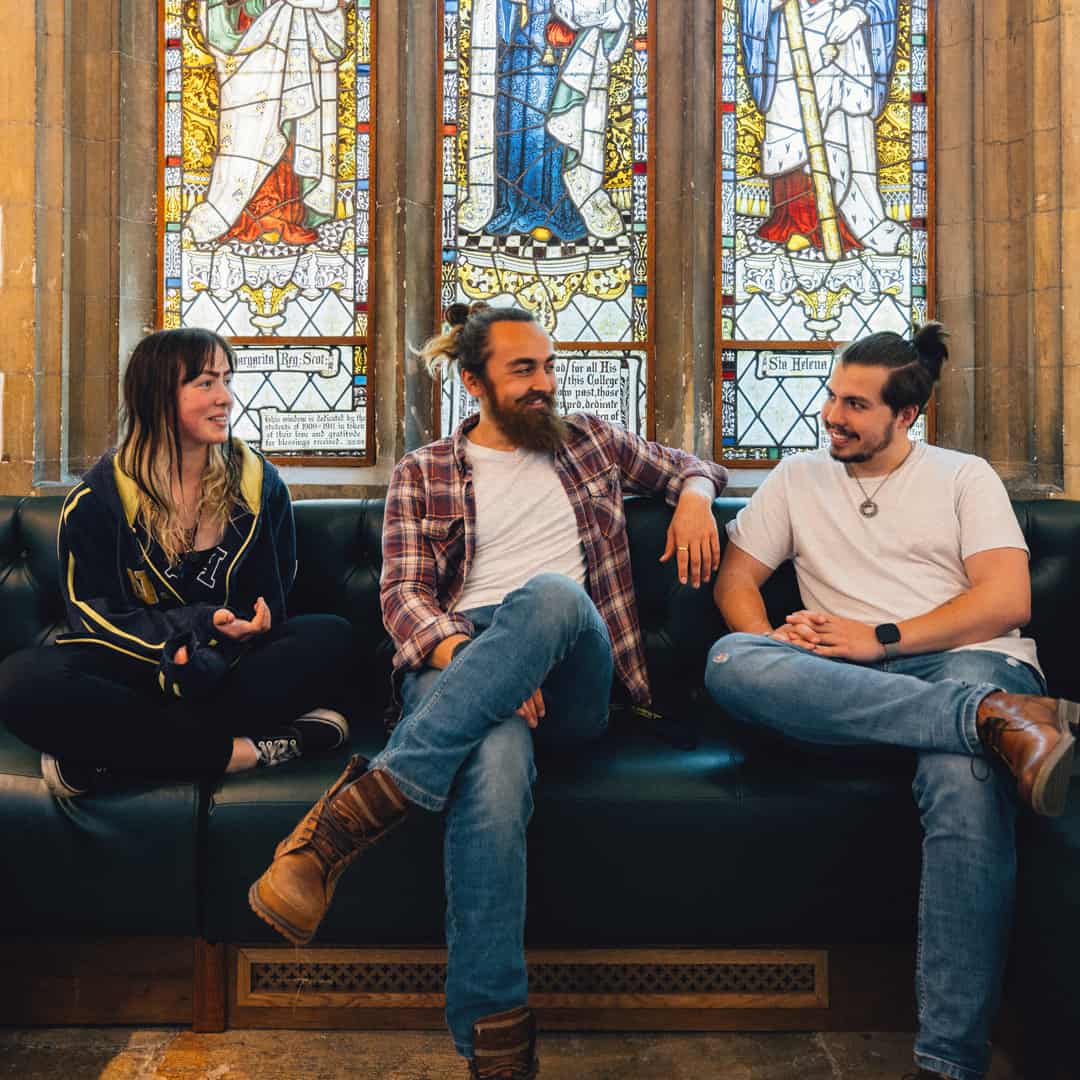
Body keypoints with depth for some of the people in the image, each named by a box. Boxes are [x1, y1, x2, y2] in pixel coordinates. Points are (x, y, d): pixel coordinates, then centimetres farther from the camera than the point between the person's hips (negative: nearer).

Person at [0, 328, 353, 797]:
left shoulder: (260, 484, 3)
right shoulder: (94, 501, -4)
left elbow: (269, 604, 3)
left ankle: (109, 750, -29)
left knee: (331, 637, -26)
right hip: (136, 671, -2)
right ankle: (242, 750, -31)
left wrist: (208, 657, -19)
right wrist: (199, 625, -23)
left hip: (232, 667, 3)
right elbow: (97, 618, -5)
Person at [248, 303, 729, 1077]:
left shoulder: (589, 441, 25)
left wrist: (694, 495, 11)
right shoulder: (424, 473, 18)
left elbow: (691, 465, 38)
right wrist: (460, 651, -18)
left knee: (551, 594, -37)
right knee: (496, 765, -40)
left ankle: (351, 815, -40)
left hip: (570, 683, 2)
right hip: (455, 665, -1)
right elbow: (403, 593, 5)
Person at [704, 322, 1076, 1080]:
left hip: (965, 663, -2)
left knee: (965, 779, -40)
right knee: (731, 661, -31)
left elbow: (1007, 602, 2)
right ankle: (999, 721, -40)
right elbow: (736, 578, 17)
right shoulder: (797, 479, 22)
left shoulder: (964, 476, 14)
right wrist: (773, 645, -6)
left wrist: (882, 638, -9)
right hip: (844, 685, 3)